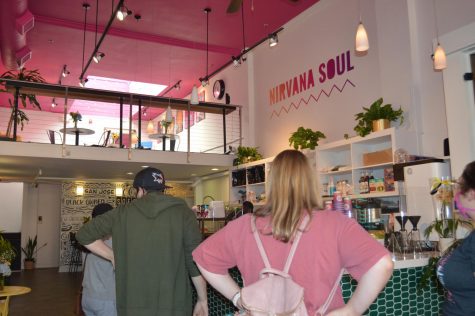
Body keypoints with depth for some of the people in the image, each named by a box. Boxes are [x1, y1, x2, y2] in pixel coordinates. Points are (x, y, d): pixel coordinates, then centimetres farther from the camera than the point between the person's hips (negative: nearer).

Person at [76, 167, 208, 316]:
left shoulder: (123, 212, 3)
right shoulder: (183, 212, -3)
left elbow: (84, 235, 10)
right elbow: (196, 259, -6)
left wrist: (113, 256, 11)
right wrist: (203, 300, 2)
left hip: (132, 304, 2)